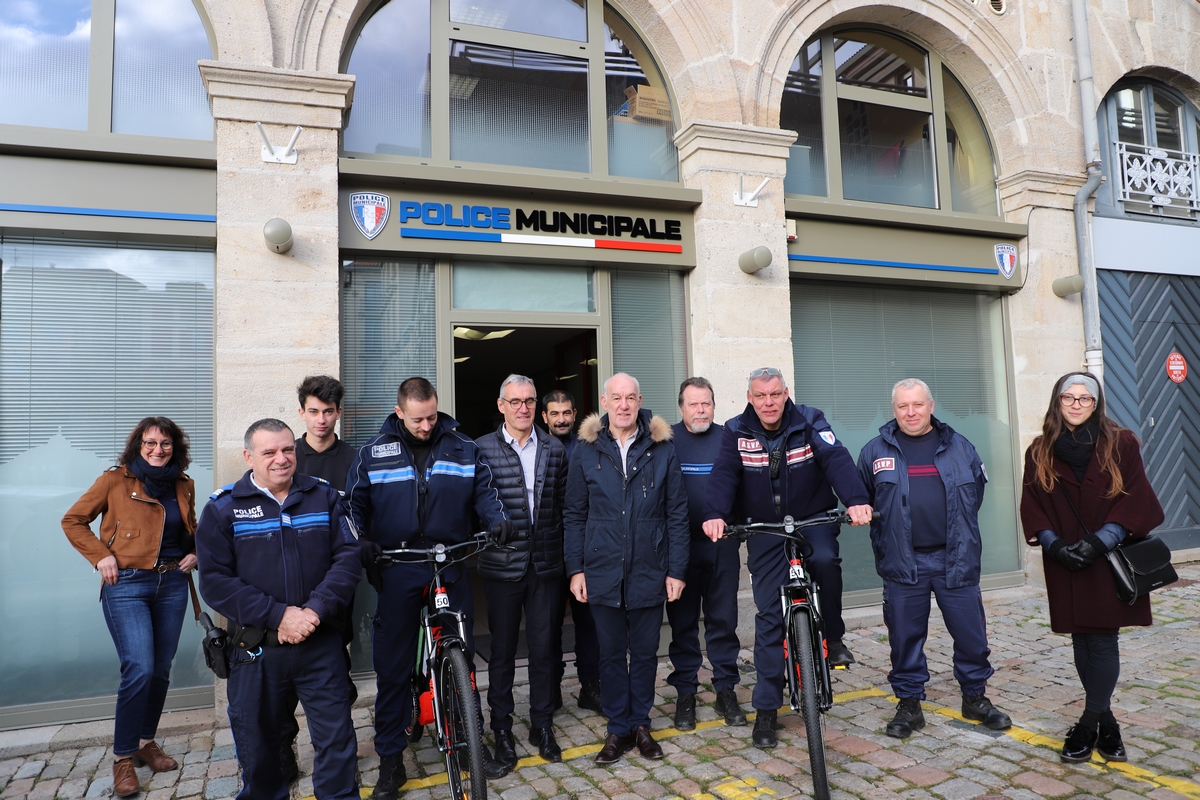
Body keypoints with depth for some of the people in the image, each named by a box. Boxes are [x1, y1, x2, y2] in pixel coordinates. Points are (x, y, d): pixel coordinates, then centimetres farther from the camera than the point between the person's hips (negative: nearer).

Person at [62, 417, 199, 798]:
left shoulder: (183, 486, 10)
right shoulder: (116, 480, -3)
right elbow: (73, 521, 4)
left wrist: (194, 553, 6)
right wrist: (101, 555, -7)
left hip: (172, 584, 5)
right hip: (127, 584, -4)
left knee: (161, 670, 10)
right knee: (139, 669, -14)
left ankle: (146, 741, 30)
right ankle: (123, 757, 3)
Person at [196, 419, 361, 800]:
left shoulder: (324, 496, 2)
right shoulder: (223, 508, -2)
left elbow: (348, 557, -3)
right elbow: (215, 581, -8)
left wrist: (316, 610, -17)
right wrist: (278, 616, -17)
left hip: (322, 645, 0)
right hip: (256, 652, 0)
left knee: (337, 740, 5)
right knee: (257, 747, 16)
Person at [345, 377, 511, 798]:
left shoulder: (462, 449, 2)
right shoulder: (373, 453, 0)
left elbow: (484, 491, 7)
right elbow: (354, 505, 4)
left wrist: (497, 518, -11)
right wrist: (360, 541, -12)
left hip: (451, 568, 1)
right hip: (397, 572, -1)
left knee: (461, 657, 10)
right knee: (392, 667, 5)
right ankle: (390, 759, 20)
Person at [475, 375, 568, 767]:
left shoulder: (554, 449, 5)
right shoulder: (481, 449, -3)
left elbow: (564, 505, 7)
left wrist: (564, 556, 4)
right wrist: (485, 542, -7)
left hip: (546, 565, 2)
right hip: (502, 566, -2)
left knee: (544, 648, 11)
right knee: (502, 650, 10)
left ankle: (542, 724, 28)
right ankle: (501, 730, 26)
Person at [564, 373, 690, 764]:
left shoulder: (662, 449, -2)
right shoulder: (586, 450, 0)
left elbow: (677, 513, 0)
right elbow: (574, 515, 3)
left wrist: (676, 569, -4)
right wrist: (575, 569, -2)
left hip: (649, 571, 0)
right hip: (602, 572, 0)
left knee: (645, 653, 12)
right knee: (611, 654, 11)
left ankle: (641, 724, 30)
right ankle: (618, 728, 26)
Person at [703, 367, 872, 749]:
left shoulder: (809, 421, -8)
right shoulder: (737, 431, -6)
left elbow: (837, 459, -21)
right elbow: (724, 475, -17)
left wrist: (856, 500, -38)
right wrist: (716, 514, -35)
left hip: (812, 519, 0)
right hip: (764, 530, 0)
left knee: (825, 560, -33)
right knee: (769, 616, 0)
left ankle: (833, 637, -5)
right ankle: (766, 709, 11)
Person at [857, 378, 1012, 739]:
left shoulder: (959, 447, 5)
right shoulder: (876, 451, 2)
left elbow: (976, 493, 15)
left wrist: (959, 533, 10)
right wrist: (886, 541, 8)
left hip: (956, 558, 1)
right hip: (902, 563, -1)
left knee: (971, 632, 8)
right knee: (906, 637, 6)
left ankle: (975, 697, 29)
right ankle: (909, 705, 21)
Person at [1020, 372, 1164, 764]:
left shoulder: (1121, 444, -1)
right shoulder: (1040, 453, 5)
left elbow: (1136, 500, -6)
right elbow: (1031, 507, 2)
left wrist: (1099, 542, -15)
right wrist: (1055, 545, -12)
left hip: (1109, 562, -2)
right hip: (1065, 565, 2)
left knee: (1102, 641, -3)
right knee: (1082, 641, 9)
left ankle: (1089, 725, 7)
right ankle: (1105, 721, 23)